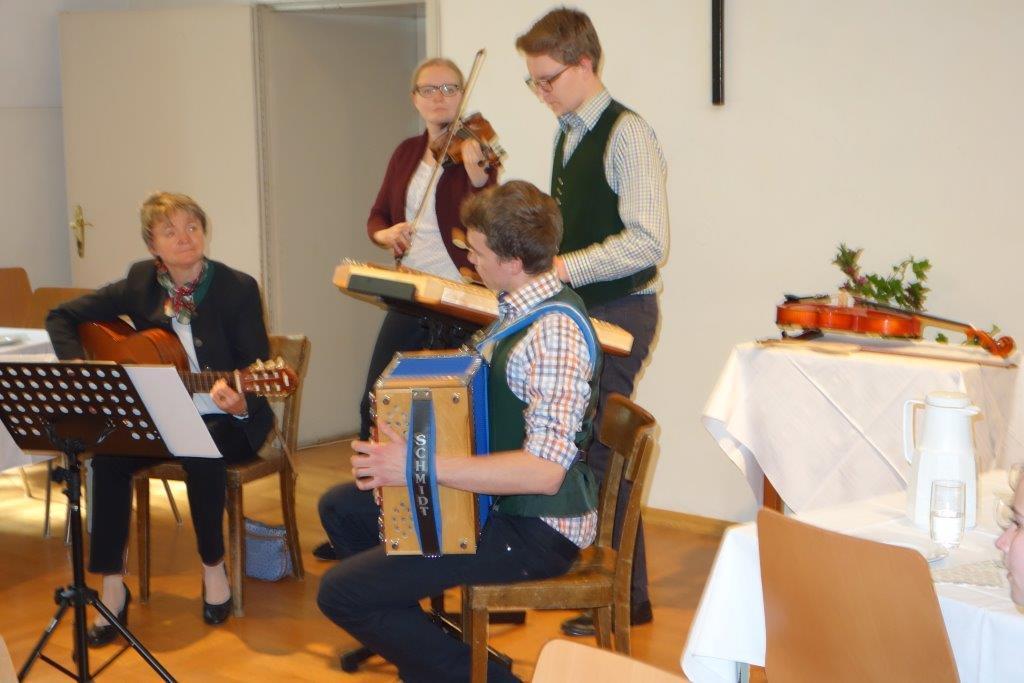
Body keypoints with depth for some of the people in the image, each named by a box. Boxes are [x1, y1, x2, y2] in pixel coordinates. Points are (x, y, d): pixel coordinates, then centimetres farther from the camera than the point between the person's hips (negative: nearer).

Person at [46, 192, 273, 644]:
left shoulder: (238, 289, -10)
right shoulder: (141, 282, 0)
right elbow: (61, 317, 6)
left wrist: (241, 403, -33)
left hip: (225, 419, -3)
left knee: (200, 451, -35)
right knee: (108, 455, -26)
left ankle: (213, 568, -11)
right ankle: (112, 587, -15)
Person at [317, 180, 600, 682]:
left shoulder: (554, 333, -25)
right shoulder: (520, 305, 6)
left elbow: (543, 471, -33)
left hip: (536, 528, -10)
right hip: (494, 496, 10)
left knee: (340, 592, -14)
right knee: (340, 507, 17)